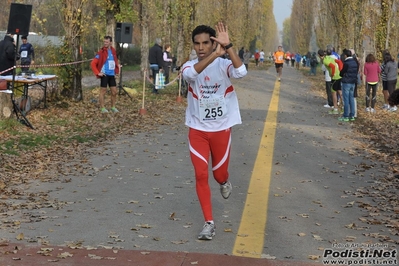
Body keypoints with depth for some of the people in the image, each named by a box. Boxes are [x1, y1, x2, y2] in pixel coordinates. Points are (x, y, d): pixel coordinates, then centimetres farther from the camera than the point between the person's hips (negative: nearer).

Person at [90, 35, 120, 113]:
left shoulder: (113, 51, 8)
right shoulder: (101, 52, -9)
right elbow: (93, 63, -10)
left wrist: (116, 70, 15)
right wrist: (98, 73, -13)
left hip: (112, 75, 5)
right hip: (105, 75, -5)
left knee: (114, 91, 7)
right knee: (103, 91, 0)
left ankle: (113, 107, 19)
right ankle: (102, 108, 8)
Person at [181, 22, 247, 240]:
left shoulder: (224, 65, -9)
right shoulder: (189, 66, -7)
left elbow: (241, 72, -32)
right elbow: (190, 74, -33)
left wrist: (228, 46, -41)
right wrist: (214, 55, -46)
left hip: (221, 129, -1)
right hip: (197, 130, 1)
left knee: (219, 174, 12)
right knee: (201, 175, -5)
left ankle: (224, 182, 51)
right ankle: (209, 223, 5)